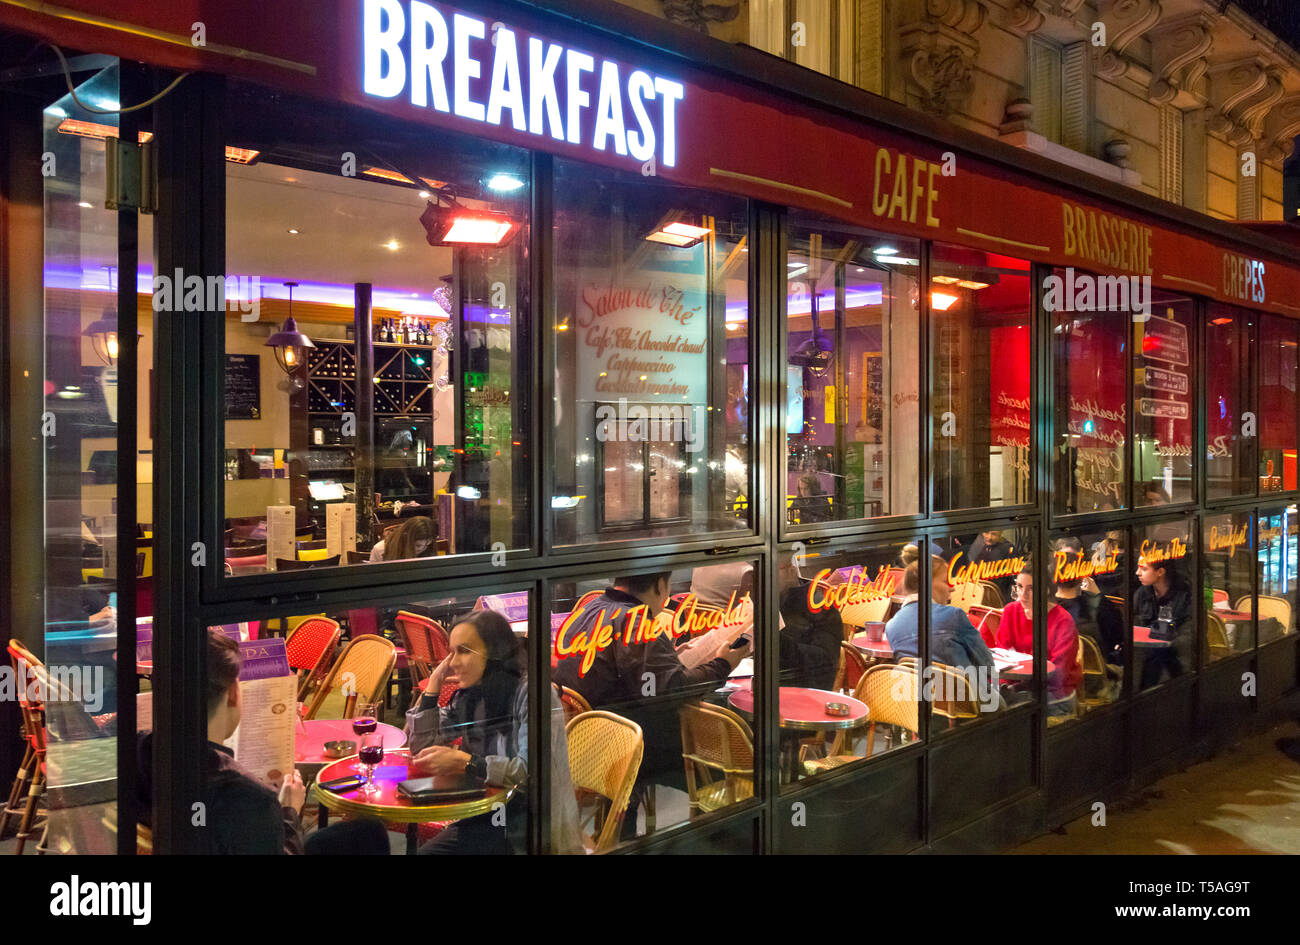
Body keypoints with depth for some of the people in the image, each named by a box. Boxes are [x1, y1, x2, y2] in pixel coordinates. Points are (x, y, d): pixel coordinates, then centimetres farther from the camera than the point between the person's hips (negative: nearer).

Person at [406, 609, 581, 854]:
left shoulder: (527, 693, -15)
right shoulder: (469, 696, 7)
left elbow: (531, 772, -24)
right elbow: (421, 748, 9)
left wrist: (465, 762, -28)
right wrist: (434, 684, 3)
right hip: (487, 819, 6)